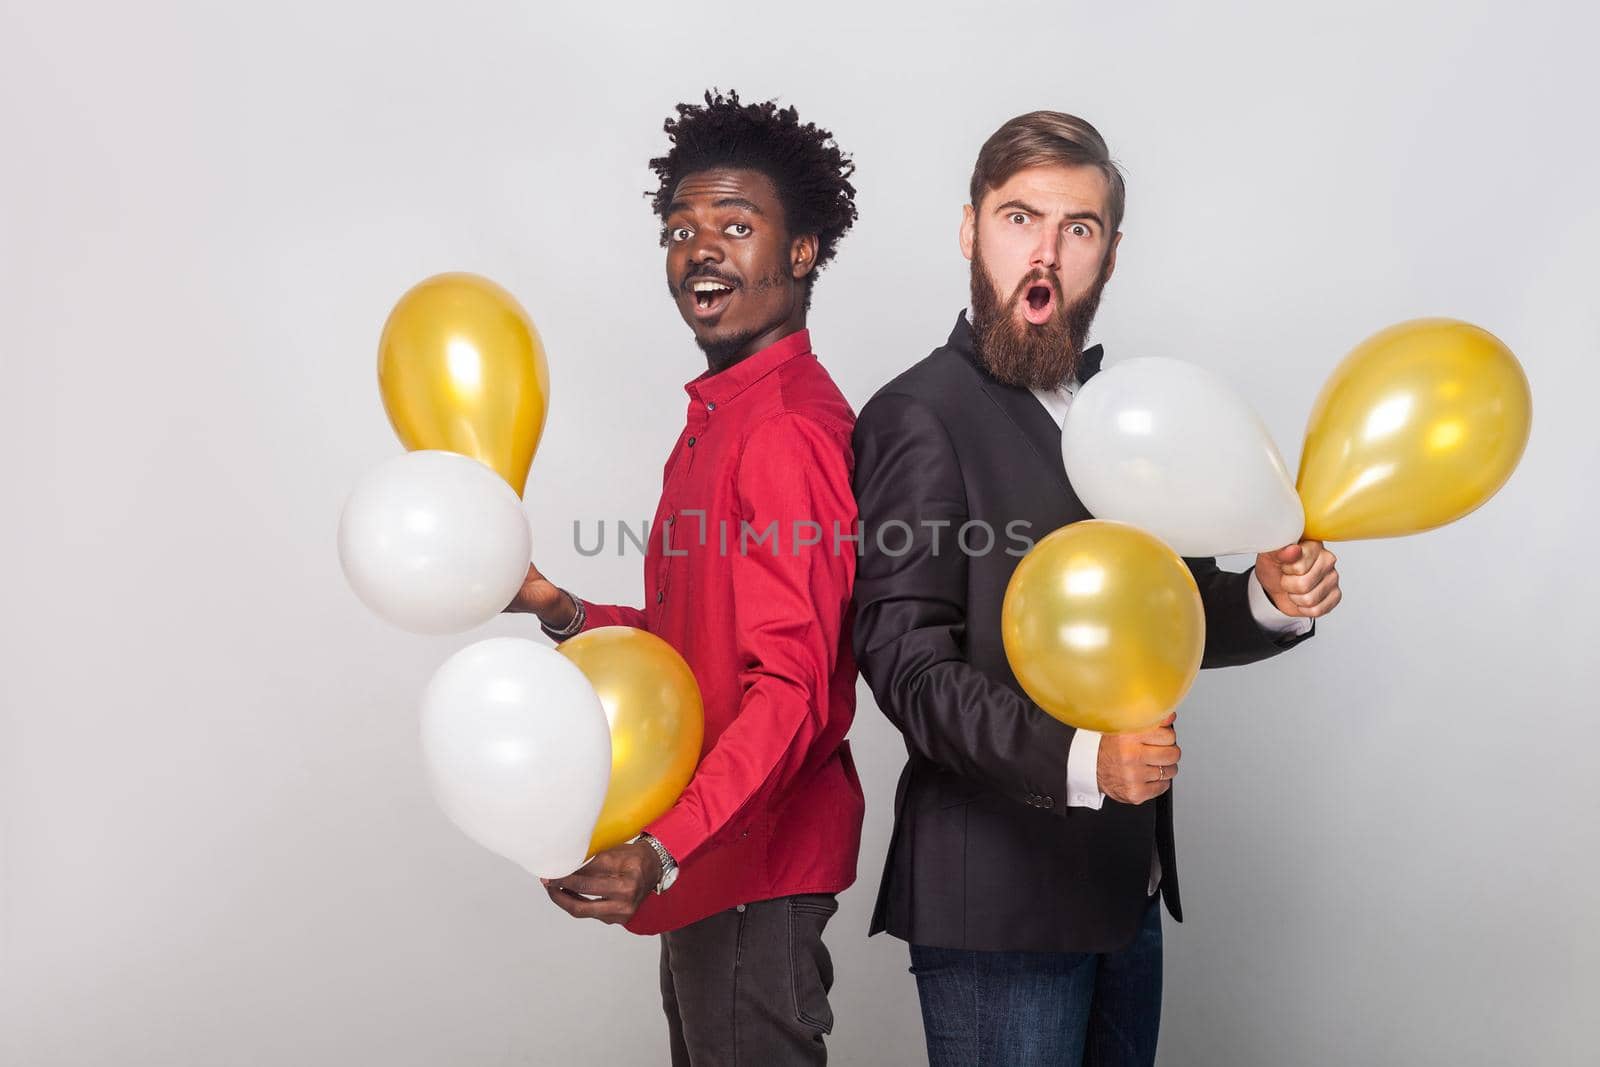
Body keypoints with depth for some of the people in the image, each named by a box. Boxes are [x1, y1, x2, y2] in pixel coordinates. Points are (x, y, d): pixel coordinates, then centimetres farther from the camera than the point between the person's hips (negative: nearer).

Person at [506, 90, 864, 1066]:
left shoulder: (785, 429, -20)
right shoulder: (723, 413, 13)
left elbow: (791, 688, -27)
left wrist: (661, 851, -35)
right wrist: (567, 613, 5)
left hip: (755, 860, -10)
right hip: (716, 852, 10)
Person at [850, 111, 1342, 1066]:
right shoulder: (922, 416, -13)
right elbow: (908, 666, -18)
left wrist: (1271, 602, -8)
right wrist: (1077, 759, -31)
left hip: (1127, 887, 7)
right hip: (1000, 896, -7)